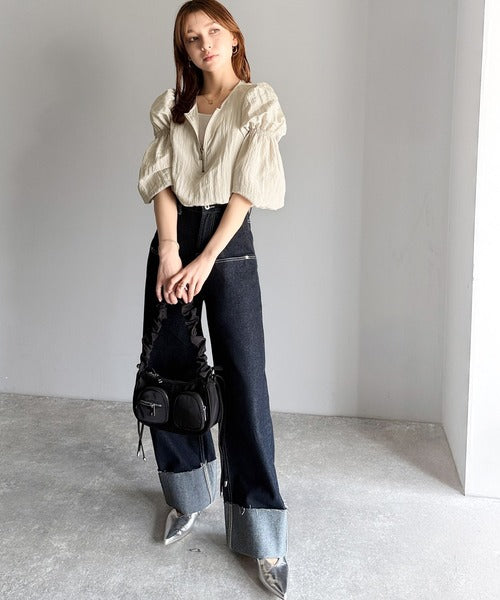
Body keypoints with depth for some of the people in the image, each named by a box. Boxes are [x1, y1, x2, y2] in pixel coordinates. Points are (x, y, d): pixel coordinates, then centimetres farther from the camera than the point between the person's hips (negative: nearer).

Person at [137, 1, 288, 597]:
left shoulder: (257, 102, 0)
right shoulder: (171, 106, 12)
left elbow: (246, 189, -8)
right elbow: (161, 180, 3)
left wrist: (205, 262, -14)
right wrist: (169, 250, -12)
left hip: (230, 241, -4)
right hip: (171, 238, 5)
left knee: (243, 379, -7)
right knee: (167, 368, 7)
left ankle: (262, 536, 1)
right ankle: (188, 494, 29)